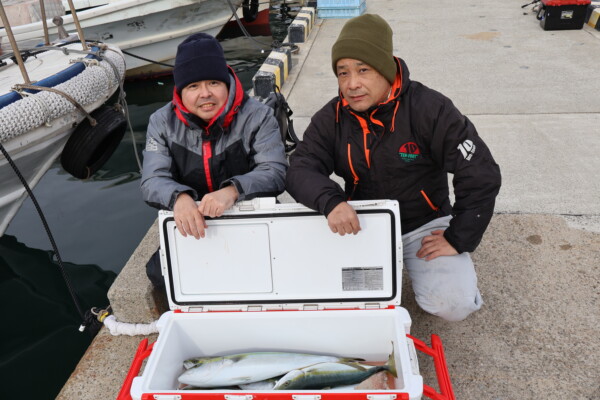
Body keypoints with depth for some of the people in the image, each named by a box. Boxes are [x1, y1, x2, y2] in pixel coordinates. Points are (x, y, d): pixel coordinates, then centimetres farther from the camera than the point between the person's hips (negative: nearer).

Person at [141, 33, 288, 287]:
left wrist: (232, 191, -37)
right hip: (190, 230, 2)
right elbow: (153, 181, -8)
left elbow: (275, 173, -16)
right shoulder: (162, 123, -1)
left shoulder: (257, 116, -8)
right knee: (159, 273, -18)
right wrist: (179, 198, -34)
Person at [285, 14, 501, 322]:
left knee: (453, 304, -21)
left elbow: (481, 176, -18)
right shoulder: (331, 118, -7)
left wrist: (458, 240, -15)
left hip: (425, 224, -3)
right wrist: (329, 201, -39)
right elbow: (300, 170, -17)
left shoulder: (429, 109, -19)